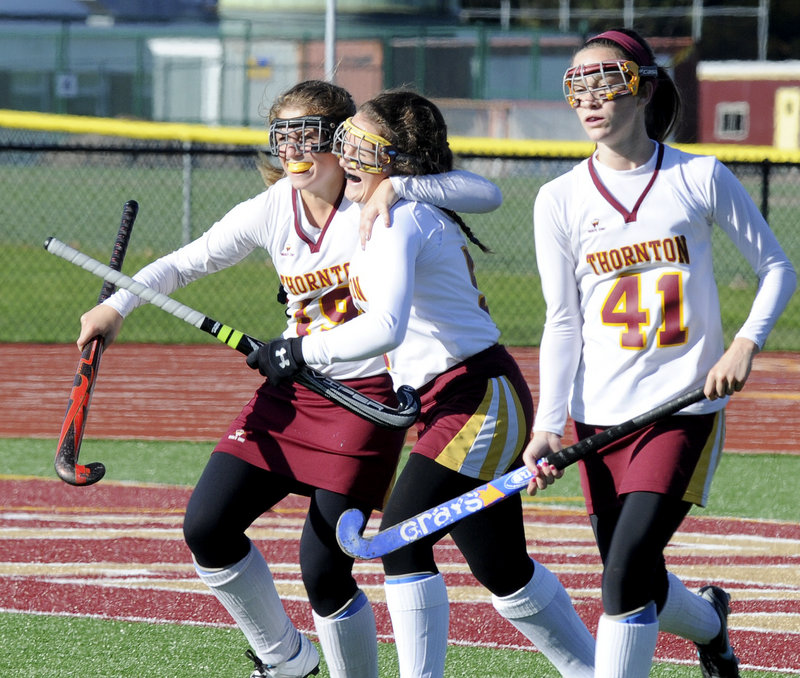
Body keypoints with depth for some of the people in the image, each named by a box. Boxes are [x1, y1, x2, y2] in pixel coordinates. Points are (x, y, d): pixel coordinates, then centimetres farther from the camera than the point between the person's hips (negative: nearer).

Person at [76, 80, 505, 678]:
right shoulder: (272, 211, 1)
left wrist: (394, 185, -31)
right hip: (290, 391, 6)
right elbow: (187, 262, 10)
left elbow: (488, 194, -21)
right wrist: (118, 304, -3)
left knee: (323, 567, -12)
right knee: (206, 526, -1)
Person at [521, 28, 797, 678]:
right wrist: (549, 424, -7)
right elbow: (563, 322, 3)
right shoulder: (561, 199, 3)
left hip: (686, 404, -3)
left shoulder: (700, 178, -2)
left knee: (627, 572, -19)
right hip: (601, 412, 3)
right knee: (642, 591, 8)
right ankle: (709, 620, 42)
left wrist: (746, 344, -10)